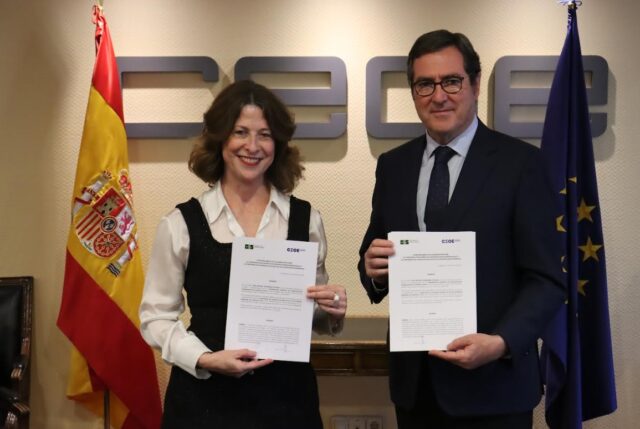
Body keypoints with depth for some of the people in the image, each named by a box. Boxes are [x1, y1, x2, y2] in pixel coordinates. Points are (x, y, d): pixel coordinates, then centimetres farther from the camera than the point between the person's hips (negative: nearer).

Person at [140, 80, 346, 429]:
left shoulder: (306, 219, 1)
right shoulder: (182, 223, -5)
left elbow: (314, 314, 10)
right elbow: (156, 315, 0)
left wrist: (332, 313, -11)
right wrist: (205, 359, -14)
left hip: (286, 394, 2)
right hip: (205, 395, -2)